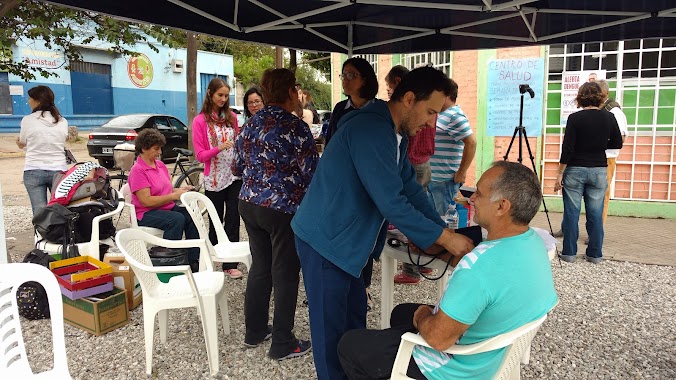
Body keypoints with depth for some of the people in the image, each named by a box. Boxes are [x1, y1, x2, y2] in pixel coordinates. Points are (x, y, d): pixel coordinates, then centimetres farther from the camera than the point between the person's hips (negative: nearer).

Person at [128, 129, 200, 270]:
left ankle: (193, 261, -16)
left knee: (192, 216, -19)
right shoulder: (138, 170, -12)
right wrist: (174, 196, -20)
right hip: (146, 214, -7)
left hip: (168, 207, 7)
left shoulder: (160, 164, 11)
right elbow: (146, 201, -19)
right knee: (177, 219, -33)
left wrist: (179, 190, -3)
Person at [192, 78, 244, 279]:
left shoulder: (232, 117, 7)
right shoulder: (200, 121, -3)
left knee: (233, 220, 1)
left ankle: (230, 264, 8)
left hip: (234, 176, 3)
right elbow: (200, 155, -7)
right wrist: (219, 148, -22)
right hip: (214, 178, -2)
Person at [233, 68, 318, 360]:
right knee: (285, 275, 6)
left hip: (249, 204, 7)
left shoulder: (250, 124, 5)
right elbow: (311, 174, -15)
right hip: (283, 209, -7)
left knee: (260, 267, 19)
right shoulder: (296, 128, -15)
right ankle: (282, 344, 17)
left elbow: (237, 167, 13)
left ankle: (254, 331, 32)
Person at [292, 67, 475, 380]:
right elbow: (391, 202, -28)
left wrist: (442, 231, 2)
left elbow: (409, 186, 11)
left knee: (355, 318, 19)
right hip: (324, 241, -10)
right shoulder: (371, 130, -25)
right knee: (332, 330, 5)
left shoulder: (395, 133, 8)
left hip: (345, 240, 10)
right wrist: (444, 237, -20)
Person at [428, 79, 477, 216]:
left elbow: (471, 143, -23)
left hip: (445, 180, -9)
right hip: (432, 178, 9)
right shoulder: (441, 114, 15)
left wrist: (461, 172, -19)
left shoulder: (455, 116, -15)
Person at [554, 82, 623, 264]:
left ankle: (569, 253, 10)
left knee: (571, 213, 4)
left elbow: (567, 149, -11)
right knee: (596, 214, 8)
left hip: (575, 170, -3)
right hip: (599, 171, 3)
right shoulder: (609, 118, 0)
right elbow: (618, 144, 9)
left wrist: (560, 174, -5)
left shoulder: (575, 118, -9)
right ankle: (595, 254, 16)